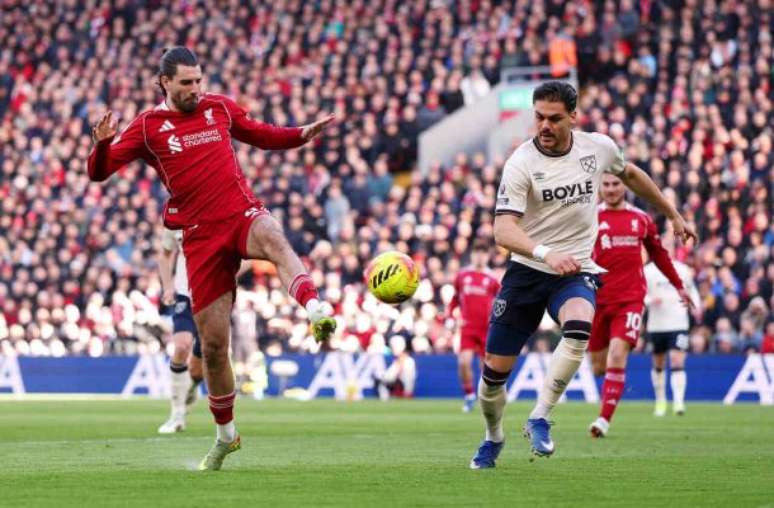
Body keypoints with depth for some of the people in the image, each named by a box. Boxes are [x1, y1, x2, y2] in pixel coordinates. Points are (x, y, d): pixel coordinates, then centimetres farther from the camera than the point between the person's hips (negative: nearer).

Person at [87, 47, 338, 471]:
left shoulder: (219, 107, 11)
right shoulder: (147, 127, 4)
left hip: (242, 213, 1)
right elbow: (98, 172, -1)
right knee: (212, 344, 2)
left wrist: (304, 134, 11)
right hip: (201, 237, 0)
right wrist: (101, 144, -23)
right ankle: (225, 435, 21)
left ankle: (317, 312, -61)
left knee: (273, 239, -40)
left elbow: (261, 136, 27)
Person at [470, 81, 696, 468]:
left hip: (577, 270, 1)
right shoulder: (521, 163, -15)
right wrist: (545, 254, -45)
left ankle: (539, 419, -21)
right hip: (526, 271, -1)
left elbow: (631, 175, 20)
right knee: (495, 369, -1)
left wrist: (673, 215, 28)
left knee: (578, 329, -33)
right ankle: (493, 439, 29)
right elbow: (503, 230, -26)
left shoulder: (598, 147, -4)